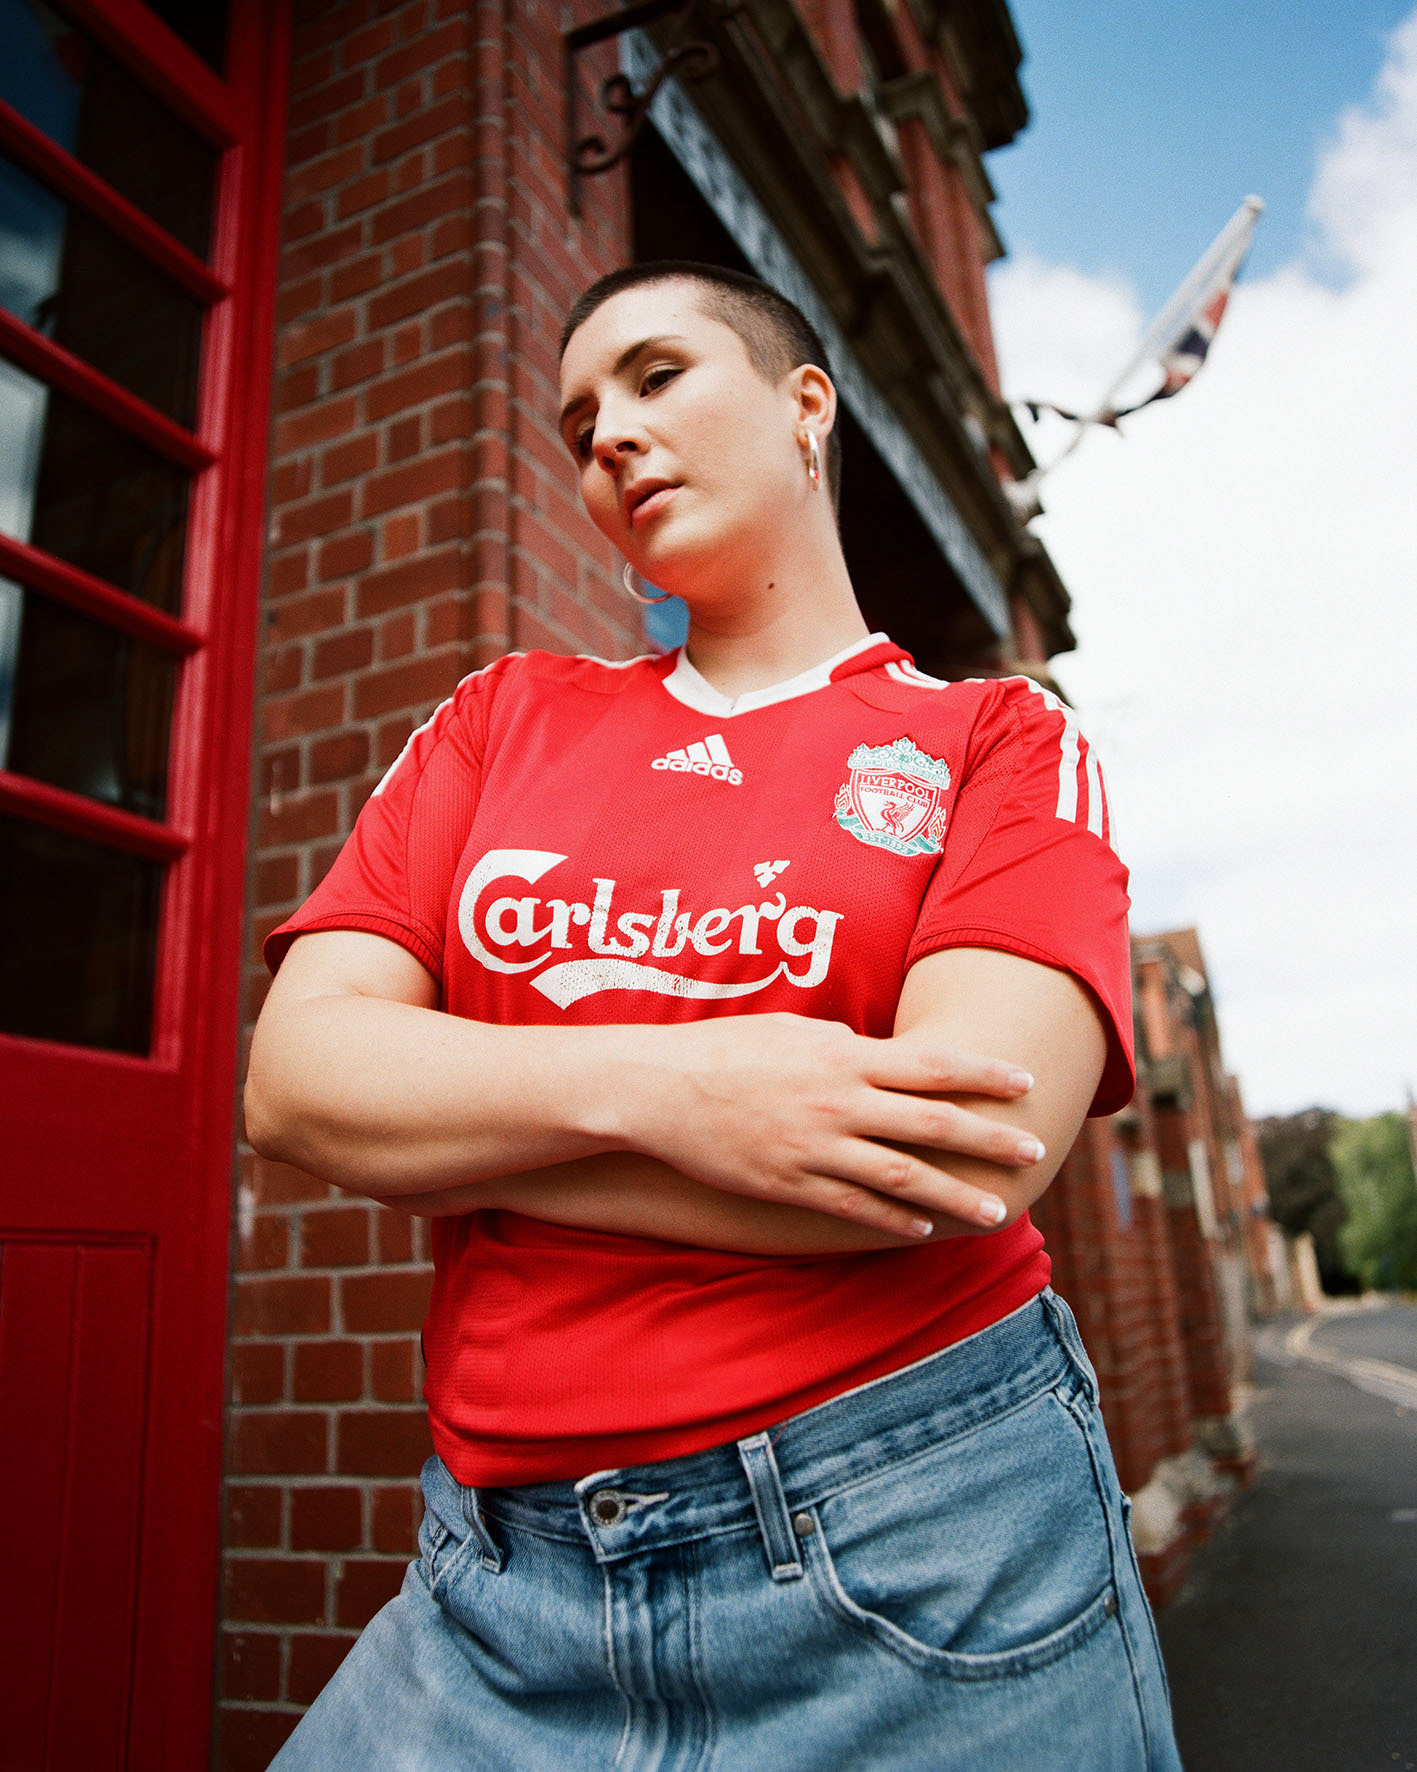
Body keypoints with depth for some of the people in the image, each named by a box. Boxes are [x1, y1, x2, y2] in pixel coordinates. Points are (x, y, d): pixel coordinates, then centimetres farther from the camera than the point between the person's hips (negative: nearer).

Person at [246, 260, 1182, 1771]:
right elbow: (295, 1077, -2)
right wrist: (651, 1086, -20)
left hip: (917, 1549, -2)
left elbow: (970, 1152, -17)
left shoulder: (996, 738, 0)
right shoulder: (503, 717, 8)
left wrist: (447, 1130, -11)